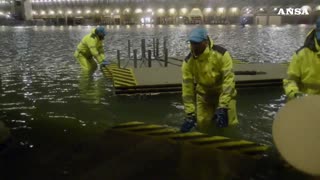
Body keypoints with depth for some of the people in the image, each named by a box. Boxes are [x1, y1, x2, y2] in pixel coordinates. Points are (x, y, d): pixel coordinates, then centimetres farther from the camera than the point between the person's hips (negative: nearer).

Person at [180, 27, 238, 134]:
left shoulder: (221, 54, -26)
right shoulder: (188, 61, -17)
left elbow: (228, 81, -27)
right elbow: (187, 88, -15)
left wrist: (222, 107, -33)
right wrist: (190, 115, -16)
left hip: (224, 93, -2)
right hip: (203, 94, 2)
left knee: (227, 124, -10)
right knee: (202, 126, 0)